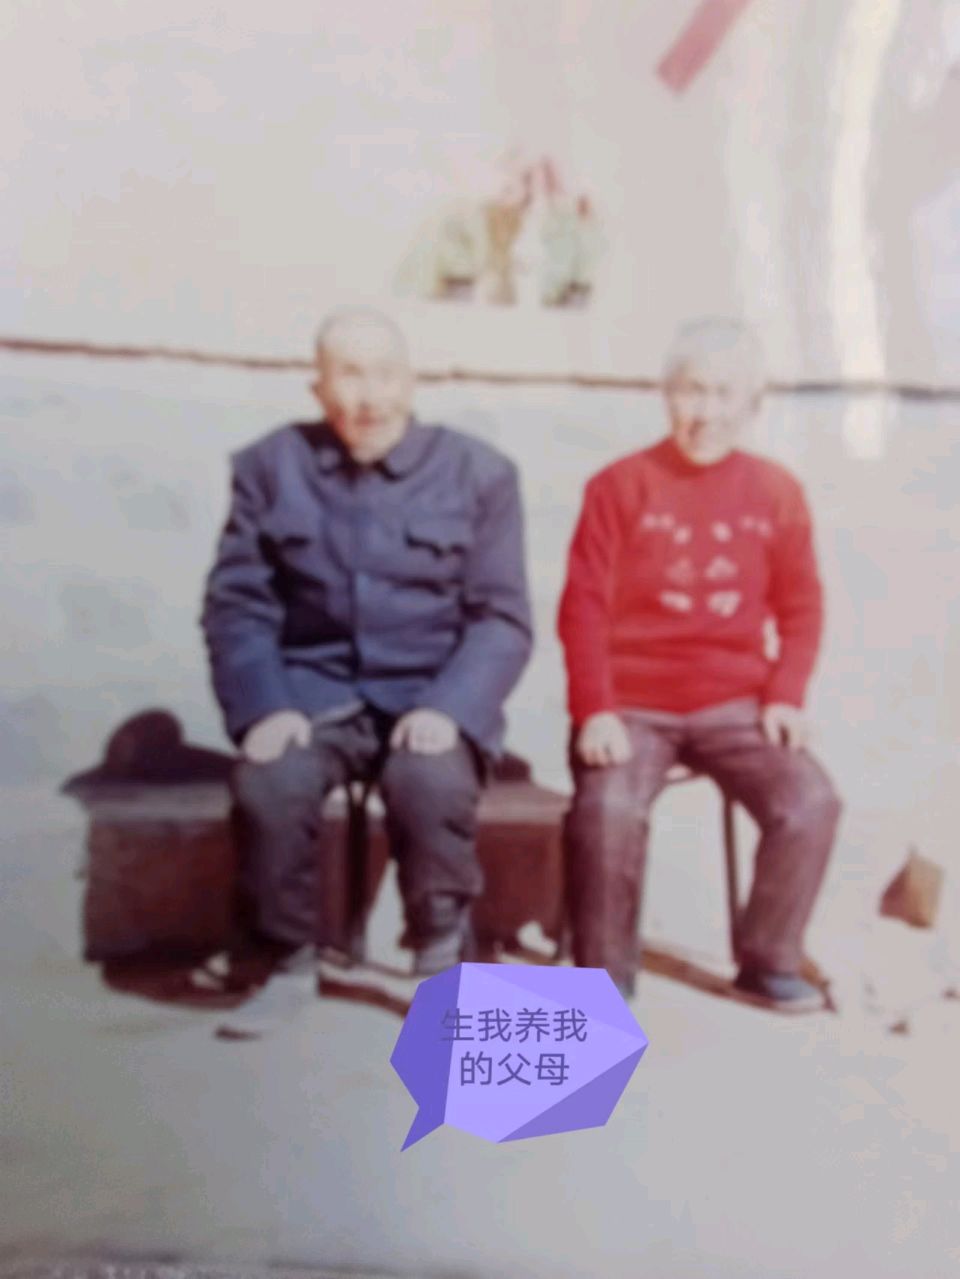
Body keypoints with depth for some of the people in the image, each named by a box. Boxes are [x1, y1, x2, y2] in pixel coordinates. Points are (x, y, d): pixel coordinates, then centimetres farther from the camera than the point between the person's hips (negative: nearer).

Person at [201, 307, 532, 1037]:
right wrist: (263, 707, -14)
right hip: (315, 688, 1)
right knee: (268, 783, -29)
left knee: (430, 783, -32)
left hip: (431, 694, -1)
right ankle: (292, 963, -3)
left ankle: (442, 962, -5)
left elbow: (502, 617, -1)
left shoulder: (478, 472, 3)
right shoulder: (271, 466, 7)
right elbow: (235, 603, 3)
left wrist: (448, 708, -18)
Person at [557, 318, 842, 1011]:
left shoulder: (777, 493, 6)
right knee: (609, 810, -28)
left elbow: (801, 608, 9)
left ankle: (771, 960, 6)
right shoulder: (621, 484, -3)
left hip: (734, 705, 3)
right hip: (632, 705, -2)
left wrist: (786, 694, -4)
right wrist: (595, 710, -14)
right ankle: (604, 975, -4)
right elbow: (584, 606, -6)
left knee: (811, 802, -18)